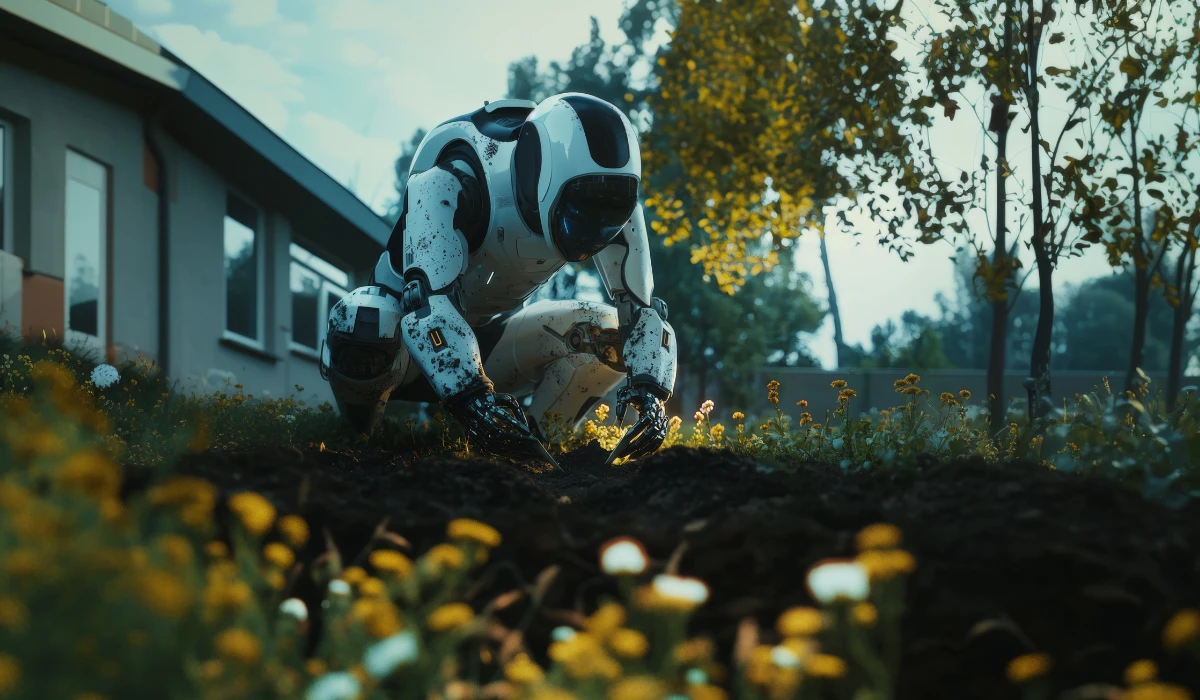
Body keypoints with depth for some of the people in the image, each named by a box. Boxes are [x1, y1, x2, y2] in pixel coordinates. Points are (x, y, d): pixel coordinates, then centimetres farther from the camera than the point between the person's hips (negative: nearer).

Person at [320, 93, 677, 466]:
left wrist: (648, 391, -30)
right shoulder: (451, 184, -33)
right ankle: (358, 439, -10)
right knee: (365, 325, -39)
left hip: (490, 335, 5)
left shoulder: (612, 205, -16)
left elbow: (641, 308, -12)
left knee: (609, 333, -17)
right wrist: (473, 398, -55)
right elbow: (427, 300, -43)